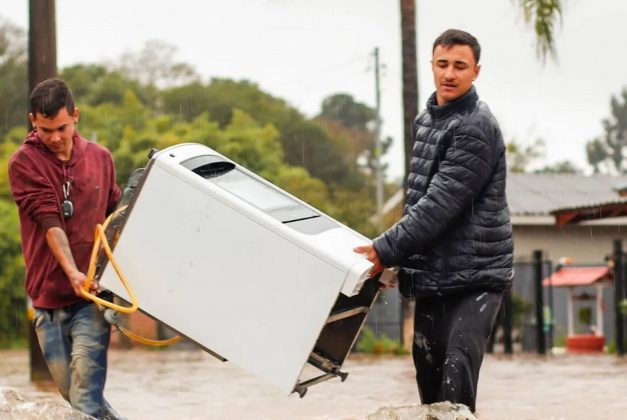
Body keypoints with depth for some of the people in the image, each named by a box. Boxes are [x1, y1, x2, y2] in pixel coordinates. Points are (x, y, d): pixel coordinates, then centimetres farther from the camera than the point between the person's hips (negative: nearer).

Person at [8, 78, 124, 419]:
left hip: (92, 293, 0)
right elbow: (49, 222, -13)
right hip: (48, 297, 0)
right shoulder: (24, 162, -2)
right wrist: (72, 272, -24)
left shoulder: (100, 158, 8)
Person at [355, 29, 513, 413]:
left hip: (475, 276, -9)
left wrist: (387, 250, -17)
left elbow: (441, 204, -20)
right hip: (432, 275, 9)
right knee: (428, 370, 11)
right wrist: (401, 256, 17)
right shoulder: (426, 119, 14)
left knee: (457, 372, -18)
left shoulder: (476, 128, -14)